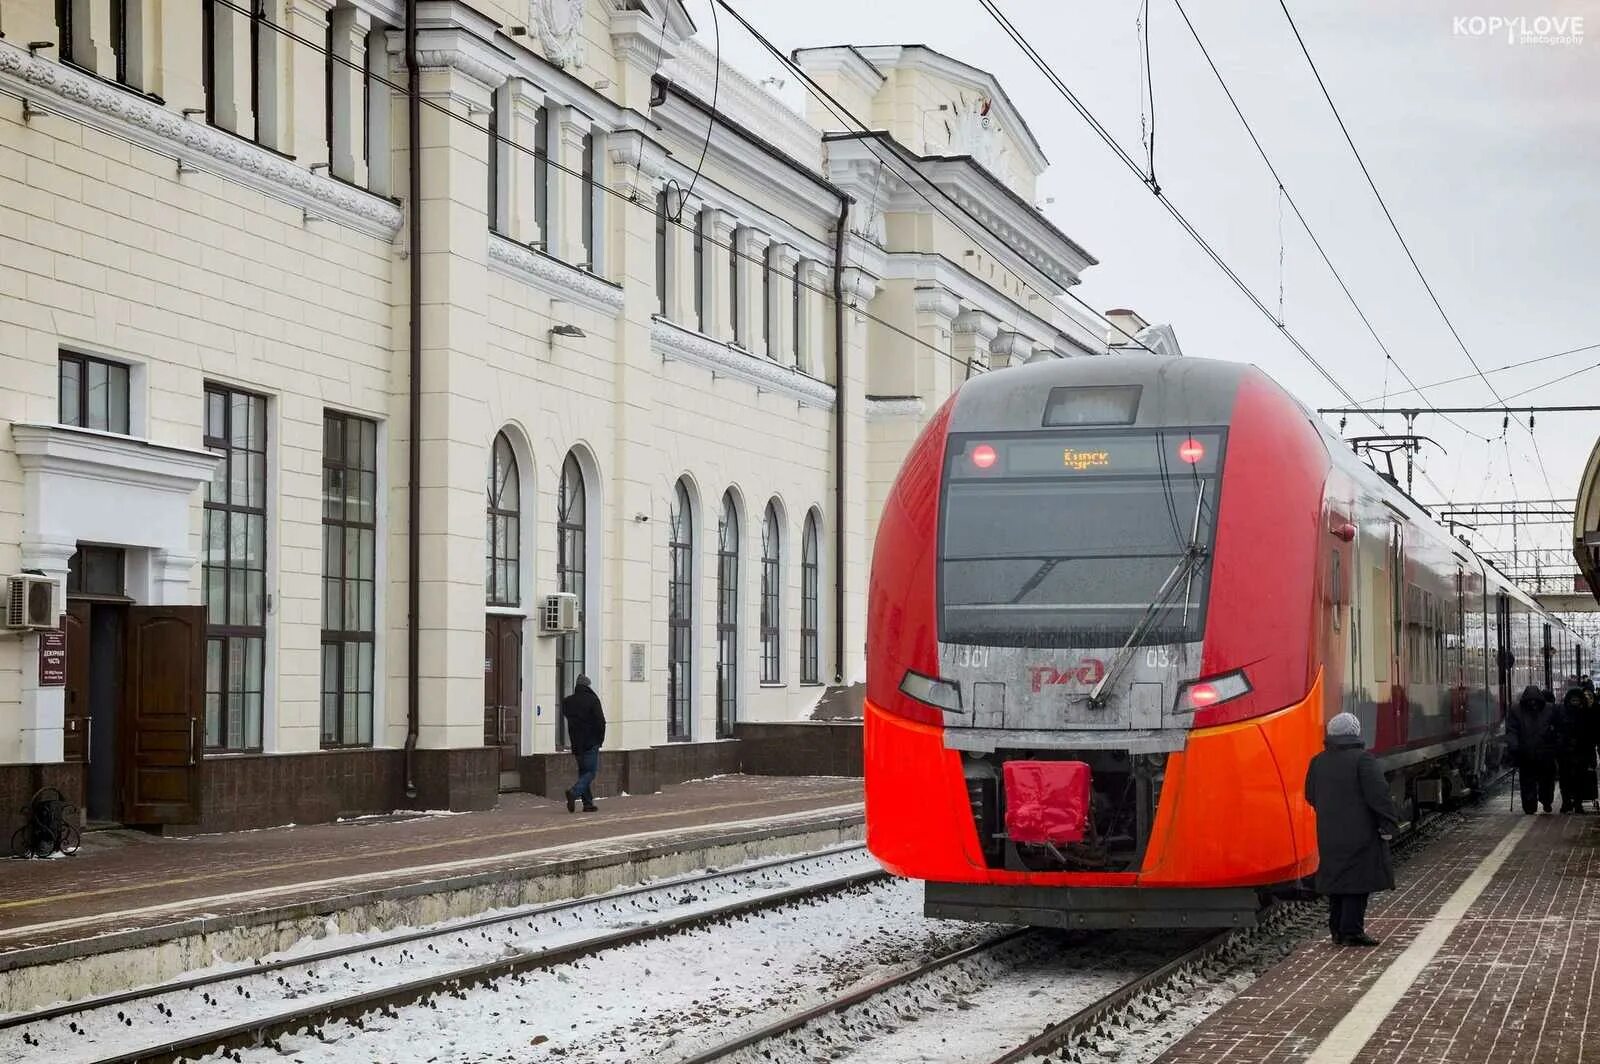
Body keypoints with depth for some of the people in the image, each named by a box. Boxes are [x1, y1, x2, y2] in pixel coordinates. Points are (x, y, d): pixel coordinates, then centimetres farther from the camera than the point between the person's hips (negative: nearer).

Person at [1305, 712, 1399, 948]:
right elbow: (1379, 794, -17)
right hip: (1360, 834, -6)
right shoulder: (1361, 760, -13)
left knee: (1335, 878, 13)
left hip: (1329, 835, 6)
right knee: (1358, 878, -2)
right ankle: (1352, 931, -4)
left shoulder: (1318, 762, 7)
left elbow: (1311, 796, 16)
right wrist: (1388, 825, -10)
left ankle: (1337, 930, 17)